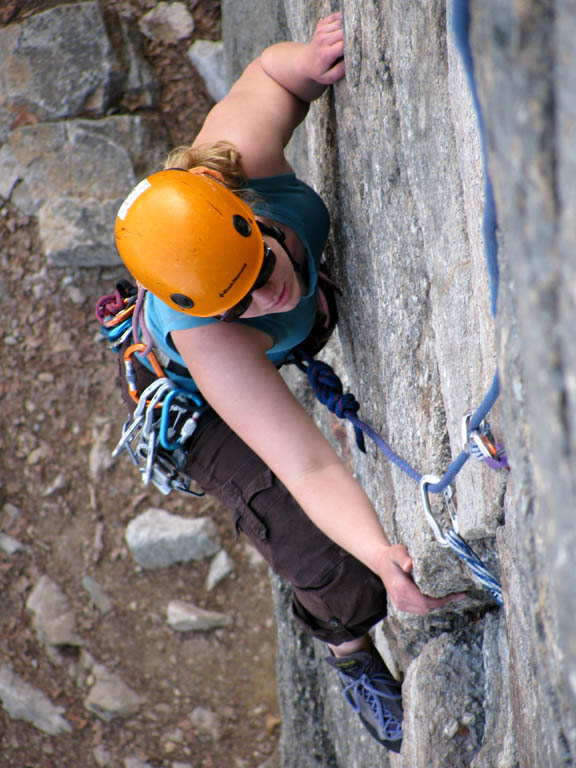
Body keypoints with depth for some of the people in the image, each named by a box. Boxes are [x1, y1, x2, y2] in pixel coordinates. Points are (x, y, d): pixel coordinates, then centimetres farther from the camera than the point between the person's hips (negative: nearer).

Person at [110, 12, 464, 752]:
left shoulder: (235, 156, -41)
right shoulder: (206, 339, -48)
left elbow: (270, 71, -19)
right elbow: (310, 470, -46)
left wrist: (315, 61, -41)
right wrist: (379, 554, -61)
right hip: (198, 402, -5)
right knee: (323, 559, -8)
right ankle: (348, 646, 26)